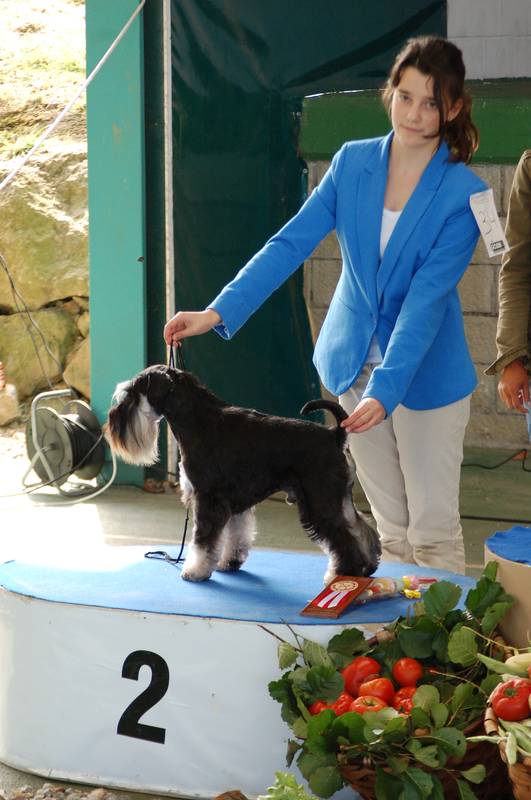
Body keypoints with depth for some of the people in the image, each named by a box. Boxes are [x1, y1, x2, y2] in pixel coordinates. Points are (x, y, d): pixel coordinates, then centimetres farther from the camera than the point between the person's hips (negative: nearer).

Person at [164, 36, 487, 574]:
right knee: (390, 528, 11)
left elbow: (426, 299, -22)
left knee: (433, 530, -1)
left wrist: (385, 389, -31)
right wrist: (218, 312, -16)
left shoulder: (463, 194, -14)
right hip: (354, 366, 4)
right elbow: (291, 243, -5)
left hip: (426, 375, -3)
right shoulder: (352, 162, -2)